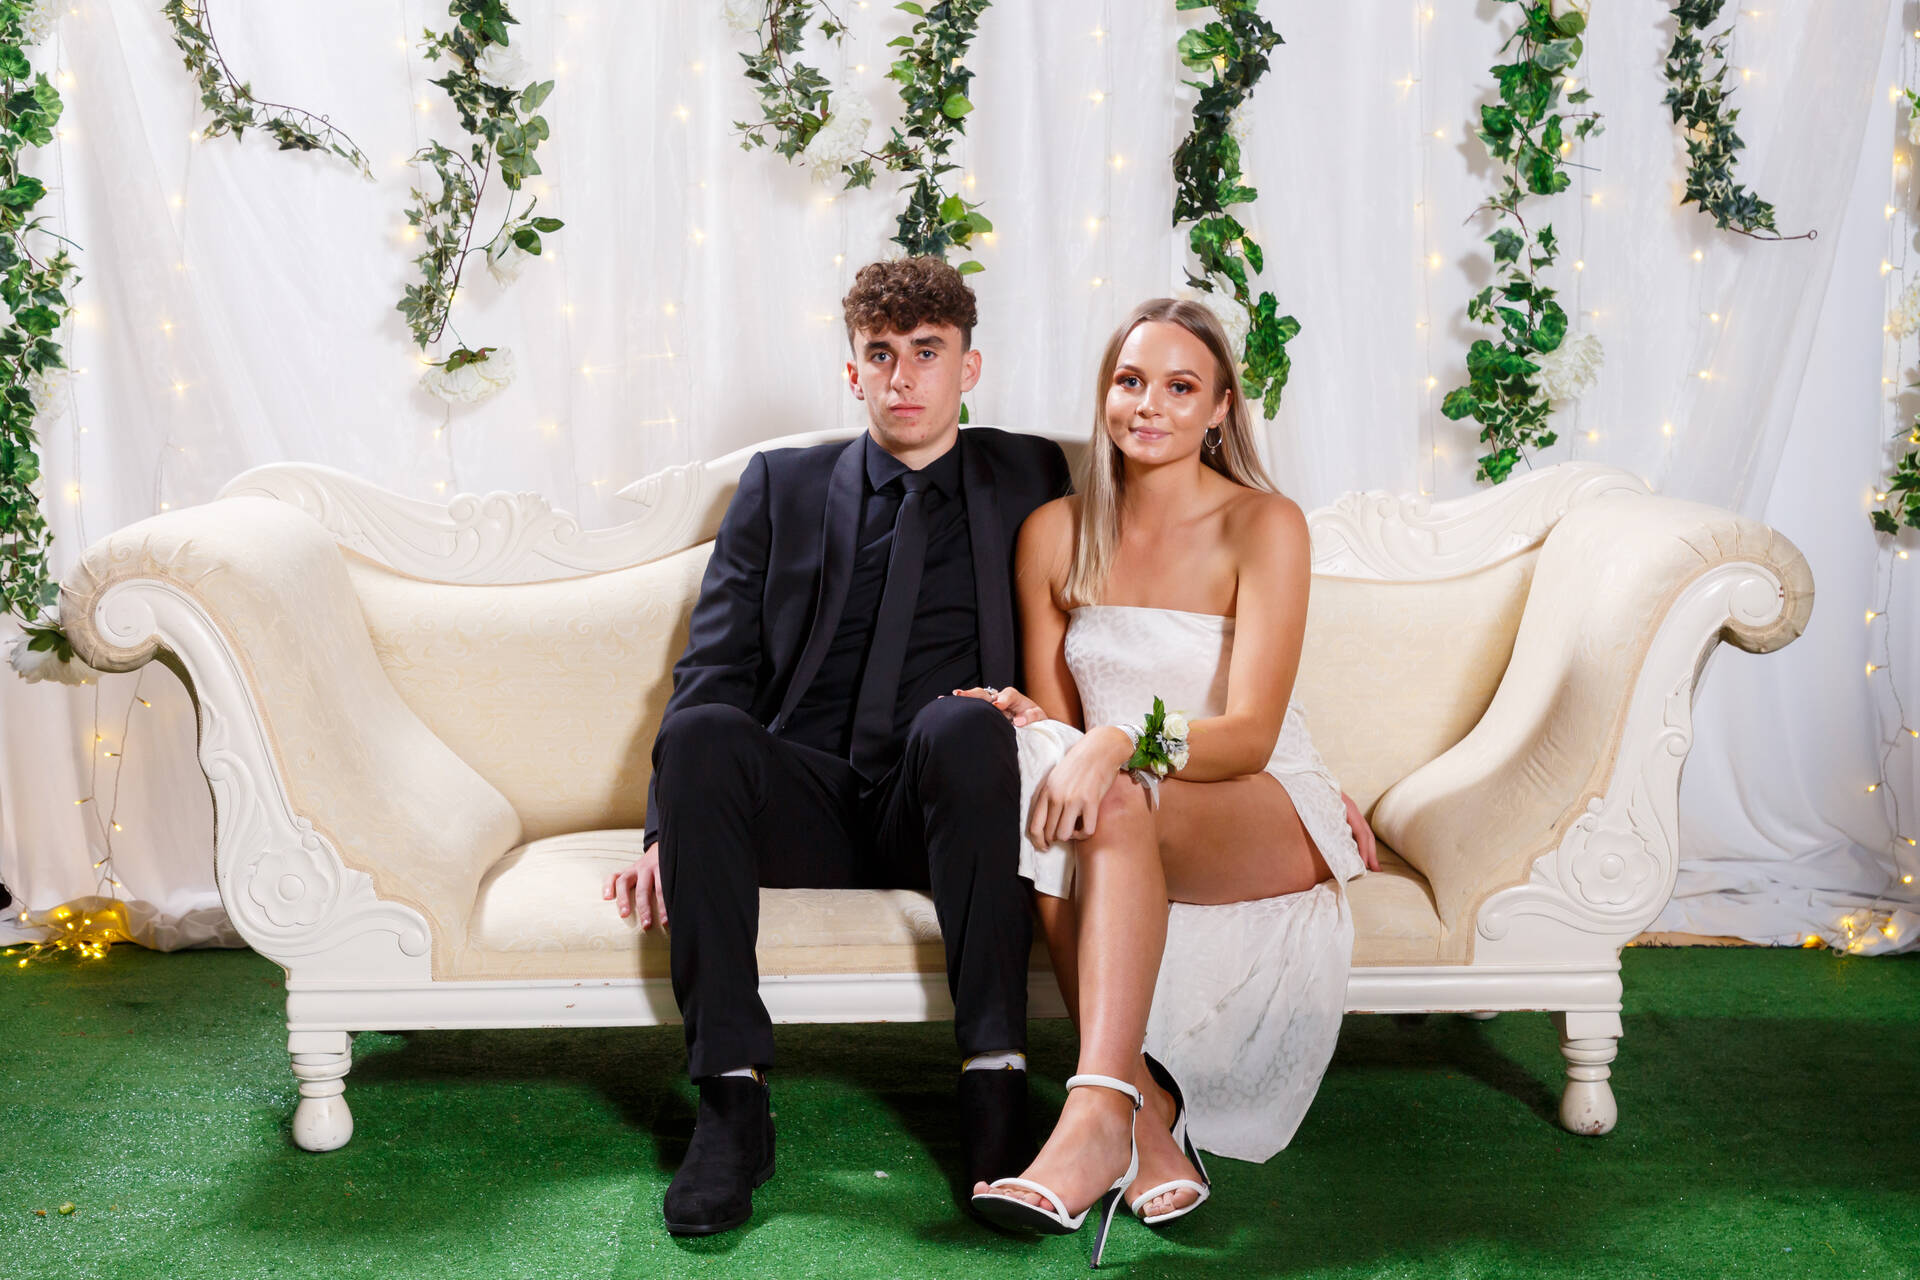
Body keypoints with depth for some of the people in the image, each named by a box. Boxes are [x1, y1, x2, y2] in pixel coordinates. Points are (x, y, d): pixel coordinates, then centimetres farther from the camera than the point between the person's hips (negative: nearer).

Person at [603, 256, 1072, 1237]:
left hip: (939, 814, -1)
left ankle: (995, 1084, -33)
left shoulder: (1028, 479, 17)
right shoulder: (781, 486, 17)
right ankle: (731, 1100, -28)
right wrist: (667, 826, -8)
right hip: (806, 805, 1)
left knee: (961, 722, -34)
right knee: (702, 734, -30)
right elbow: (715, 667, 8)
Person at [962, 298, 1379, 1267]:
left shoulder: (1264, 526, -7)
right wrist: (1024, 717, -15)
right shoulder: (1054, 534, 7)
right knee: (1032, 764, -31)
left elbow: (1250, 734, -15)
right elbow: (1056, 711, 10)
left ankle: (1100, 1115, -46)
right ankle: (1150, 1122, -35)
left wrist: (1120, 744, -33)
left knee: (1115, 805, -35)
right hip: (1131, 825, 4)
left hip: (1270, 821, -3)